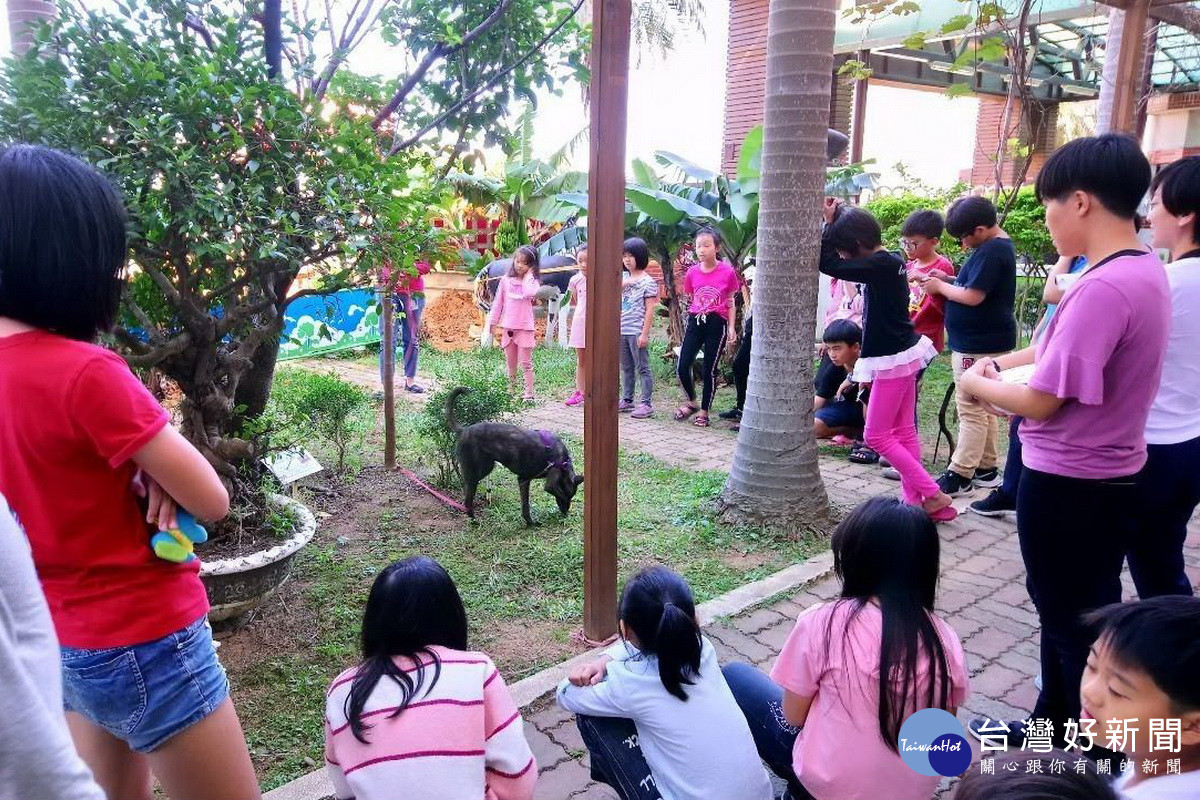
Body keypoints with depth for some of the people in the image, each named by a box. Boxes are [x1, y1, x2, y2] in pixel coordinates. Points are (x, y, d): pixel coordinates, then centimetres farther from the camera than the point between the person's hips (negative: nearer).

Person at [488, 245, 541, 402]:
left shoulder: (533, 281, -2)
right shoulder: (506, 280, 6)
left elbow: (529, 293, -26)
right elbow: (498, 303, 9)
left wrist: (527, 276, -12)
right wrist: (494, 325, 6)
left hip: (525, 327, -3)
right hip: (507, 327, 3)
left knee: (526, 363, -2)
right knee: (511, 364, 13)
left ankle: (529, 394, 1)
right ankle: (511, 391, 22)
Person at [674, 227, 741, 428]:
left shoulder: (728, 272, -4)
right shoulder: (692, 273, 3)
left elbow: (730, 303, 2)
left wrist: (731, 328, -2)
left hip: (716, 324, -3)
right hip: (695, 322, 3)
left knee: (709, 370, 3)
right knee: (682, 367, -2)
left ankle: (704, 412, 17)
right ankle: (692, 402, 22)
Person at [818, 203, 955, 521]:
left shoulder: (881, 265, -20)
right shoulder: (890, 262, 9)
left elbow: (828, 264, -23)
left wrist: (829, 223, -14)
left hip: (894, 358, -10)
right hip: (902, 352, 10)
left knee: (876, 435, -2)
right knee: (903, 432, 12)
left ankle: (933, 494, 2)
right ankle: (915, 499, 17)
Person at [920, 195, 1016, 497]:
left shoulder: (991, 252, -19)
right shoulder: (1000, 246, 13)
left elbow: (973, 296, -23)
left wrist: (940, 286, -9)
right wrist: (948, 281, 4)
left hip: (977, 345, -11)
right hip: (986, 341, 11)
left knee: (971, 410, -5)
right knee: (982, 408, 15)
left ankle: (960, 475, 0)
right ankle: (986, 469, 23)